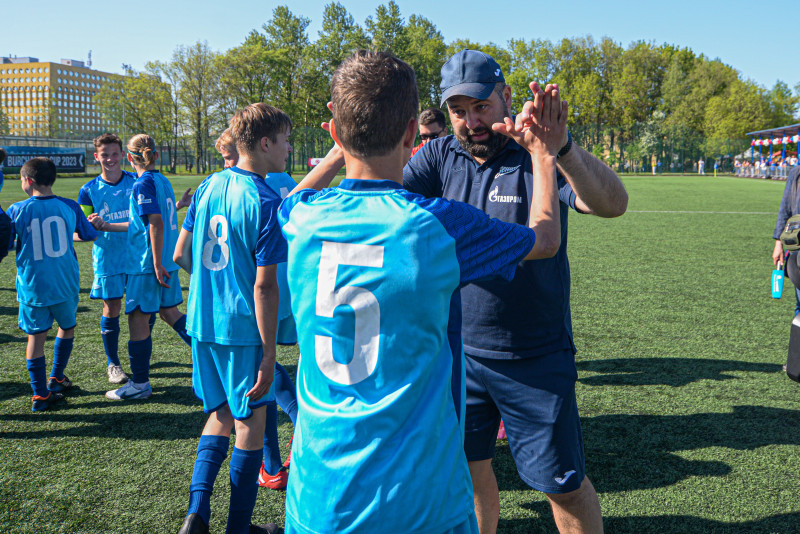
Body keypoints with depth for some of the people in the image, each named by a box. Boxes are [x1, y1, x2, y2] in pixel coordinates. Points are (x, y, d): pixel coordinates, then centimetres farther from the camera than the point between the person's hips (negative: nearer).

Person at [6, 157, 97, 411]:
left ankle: (40, 394, 11)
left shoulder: (17, 210, -8)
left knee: (36, 335, 8)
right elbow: (90, 235, 9)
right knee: (67, 328, 22)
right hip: (65, 284, 1)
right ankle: (56, 378, 33)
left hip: (32, 286, -1)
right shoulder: (69, 206, -4)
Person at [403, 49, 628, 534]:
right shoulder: (440, 157, 0)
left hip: (536, 360, -3)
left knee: (564, 484, 8)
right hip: (459, 352, 4)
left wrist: (559, 144, -46)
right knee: (470, 467, 20)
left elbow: (613, 204, -28)